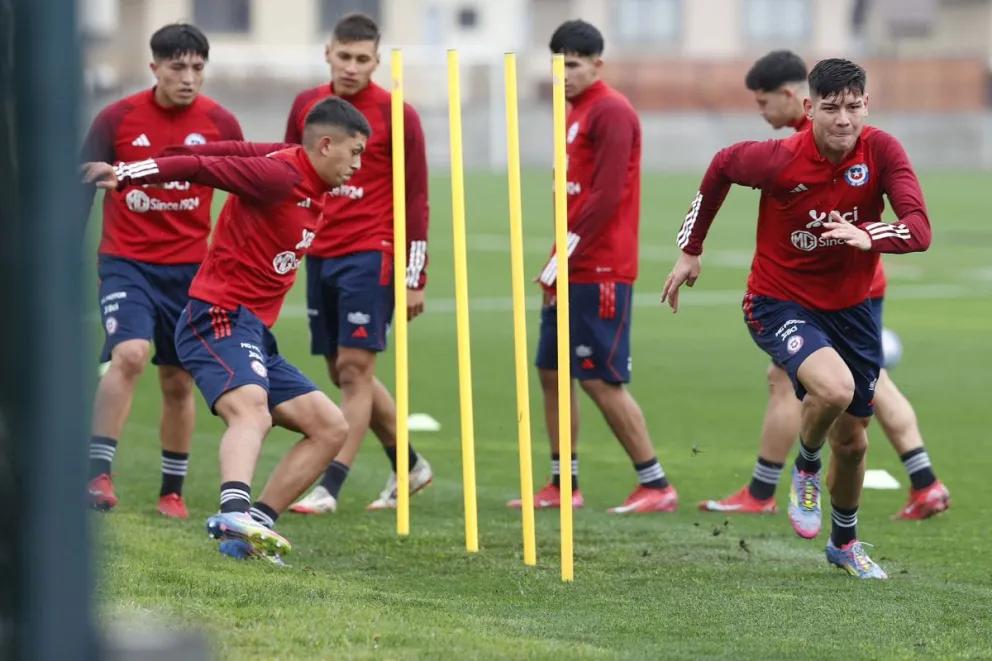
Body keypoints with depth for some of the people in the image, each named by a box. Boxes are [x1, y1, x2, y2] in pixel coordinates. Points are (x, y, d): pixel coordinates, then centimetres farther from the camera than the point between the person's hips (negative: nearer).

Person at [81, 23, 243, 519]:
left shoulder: (219, 124, -1)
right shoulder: (117, 119, -5)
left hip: (191, 269, 2)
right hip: (126, 263, -2)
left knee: (179, 381, 7)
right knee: (129, 354, -24)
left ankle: (172, 492, 20)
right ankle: (98, 474, -23)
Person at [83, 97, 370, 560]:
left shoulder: (311, 187, 15)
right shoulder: (280, 175, -13)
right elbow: (205, 166, -17)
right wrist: (127, 175, -24)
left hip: (255, 332, 10)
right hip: (219, 318, -10)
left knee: (330, 428, 9)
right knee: (252, 412, -36)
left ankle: (257, 524, 4)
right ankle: (235, 513, -61)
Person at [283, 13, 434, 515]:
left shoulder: (395, 115, -6)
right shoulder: (306, 106, 8)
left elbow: (415, 200, -5)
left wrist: (415, 278, -8)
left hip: (370, 256, -6)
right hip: (319, 256, 6)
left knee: (354, 369, -10)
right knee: (344, 373, 11)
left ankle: (329, 488, -10)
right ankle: (409, 466, 27)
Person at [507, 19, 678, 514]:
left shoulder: (611, 112, -11)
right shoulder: (574, 112, 17)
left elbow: (607, 195, -19)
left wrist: (563, 256, -18)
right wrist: (558, 262, 11)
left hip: (600, 271, -9)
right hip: (571, 269, 9)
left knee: (601, 380, -8)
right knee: (552, 373, 10)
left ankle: (656, 486, -2)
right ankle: (563, 486, 16)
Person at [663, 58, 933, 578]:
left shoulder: (881, 151, -17)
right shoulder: (780, 160, -22)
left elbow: (919, 230, -25)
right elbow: (722, 166, 0)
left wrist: (868, 235, -46)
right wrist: (690, 250, 7)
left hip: (850, 308, 4)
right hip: (780, 302, -4)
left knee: (852, 440, 13)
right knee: (835, 386, -32)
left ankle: (844, 542, 41)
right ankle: (806, 468, 1)